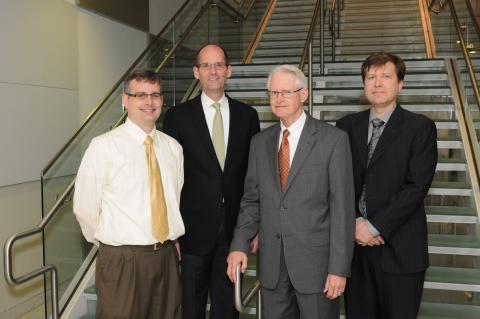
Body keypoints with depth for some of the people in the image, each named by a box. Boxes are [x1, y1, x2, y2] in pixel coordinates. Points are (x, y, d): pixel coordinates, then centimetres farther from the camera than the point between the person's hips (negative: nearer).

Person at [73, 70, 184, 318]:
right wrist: (111, 243, 5)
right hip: (123, 261, -4)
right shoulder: (104, 146, -9)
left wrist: (170, 240, 9)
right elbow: (84, 208, -5)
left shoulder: (173, 147, 5)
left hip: (167, 256, 5)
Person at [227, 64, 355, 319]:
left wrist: (339, 267, -12)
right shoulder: (260, 142, 8)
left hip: (315, 260, -3)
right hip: (271, 263, 4)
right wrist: (239, 245, -3)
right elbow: (251, 200, 10)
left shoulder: (333, 139, -6)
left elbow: (342, 206, -9)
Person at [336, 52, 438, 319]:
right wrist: (355, 223, -9)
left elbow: (417, 186, -11)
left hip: (399, 246, -3)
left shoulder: (420, 127, -2)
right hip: (355, 241, 3)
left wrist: (374, 226, -14)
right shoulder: (347, 126, 8)